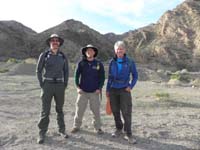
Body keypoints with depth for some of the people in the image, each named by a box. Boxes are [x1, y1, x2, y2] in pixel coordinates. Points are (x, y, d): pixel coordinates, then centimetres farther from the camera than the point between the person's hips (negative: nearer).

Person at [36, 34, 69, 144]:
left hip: (60, 85, 2)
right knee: (45, 110, -2)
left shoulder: (63, 56, 7)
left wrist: (65, 84, 5)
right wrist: (41, 85, -4)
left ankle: (61, 130, 24)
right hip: (47, 85, -2)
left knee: (60, 109, 11)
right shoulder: (44, 55, 0)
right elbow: (38, 70, 3)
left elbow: (66, 71, 13)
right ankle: (42, 134, 9)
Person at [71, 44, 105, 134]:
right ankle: (76, 126, 23)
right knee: (79, 110, 6)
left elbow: (102, 77, 4)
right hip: (82, 91, 0)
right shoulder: (81, 63, 2)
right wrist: (78, 87, -3)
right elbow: (76, 75, 4)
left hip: (94, 92, 0)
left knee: (96, 110, 5)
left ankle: (97, 127, 20)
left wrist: (99, 88, -4)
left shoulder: (99, 64, 2)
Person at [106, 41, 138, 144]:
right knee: (115, 111, 10)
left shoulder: (129, 62, -2)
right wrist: (107, 90, 11)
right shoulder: (112, 62, 6)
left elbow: (135, 76, 5)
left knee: (126, 112, -5)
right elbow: (109, 77, 11)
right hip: (113, 90, 3)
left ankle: (128, 134, 5)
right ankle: (119, 129, 29)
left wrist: (131, 86, -9)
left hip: (124, 90, -3)